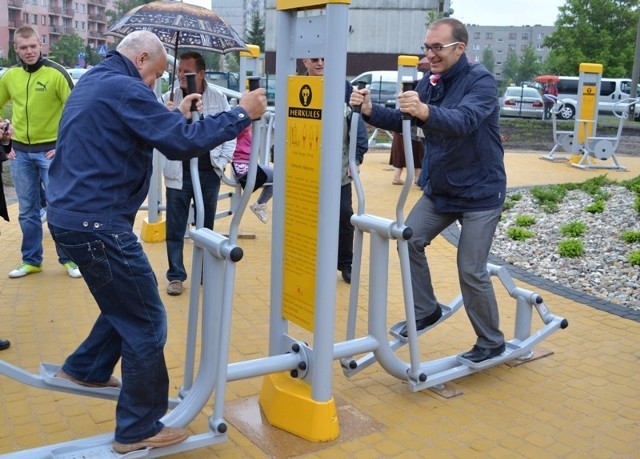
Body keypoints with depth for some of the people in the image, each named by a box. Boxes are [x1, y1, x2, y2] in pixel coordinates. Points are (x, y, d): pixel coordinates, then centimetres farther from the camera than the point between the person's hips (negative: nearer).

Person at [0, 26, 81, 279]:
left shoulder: (56, 73, -9)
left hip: (50, 150, -4)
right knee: (27, 211, 10)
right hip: (20, 152, 4)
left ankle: (69, 258, 13)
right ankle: (31, 260, 22)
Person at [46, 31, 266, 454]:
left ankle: (85, 369, 40)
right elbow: (185, 142, -23)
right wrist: (242, 114, -14)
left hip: (72, 214, 11)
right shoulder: (123, 88, -15)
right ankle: (139, 430, 10)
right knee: (146, 321, -1)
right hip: (96, 222, -10)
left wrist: (176, 115, 17)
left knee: (126, 303, 25)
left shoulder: (92, 83, 17)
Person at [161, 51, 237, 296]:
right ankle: (176, 275, 16)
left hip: (209, 172, 1)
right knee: (175, 228, 3)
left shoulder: (218, 98, 1)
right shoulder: (169, 98, 0)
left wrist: (223, 161, -2)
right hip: (179, 173, -1)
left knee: (206, 226, 14)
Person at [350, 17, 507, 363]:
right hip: (440, 190, 7)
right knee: (409, 239, 1)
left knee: (471, 270, -6)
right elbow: (403, 121, 4)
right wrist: (370, 111, -14)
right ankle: (426, 310, 21)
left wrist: (425, 112, -55)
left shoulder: (481, 80, -19)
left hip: (480, 193, -7)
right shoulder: (429, 82, 3)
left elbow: (465, 121, -37)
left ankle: (491, 342, 14)